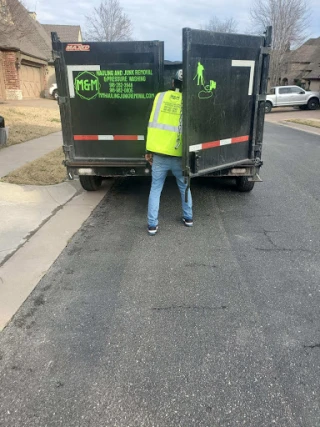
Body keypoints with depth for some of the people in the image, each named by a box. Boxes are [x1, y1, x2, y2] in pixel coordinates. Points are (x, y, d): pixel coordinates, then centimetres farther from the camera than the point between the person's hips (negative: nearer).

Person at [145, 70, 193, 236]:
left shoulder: (160, 96, 3)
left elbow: (152, 124, 2)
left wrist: (149, 150, 7)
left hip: (159, 153, 1)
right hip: (179, 155, 0)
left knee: (155, 189, 9)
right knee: (184, 187, 20)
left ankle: (152, 225, 9)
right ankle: (188, 218, 31)